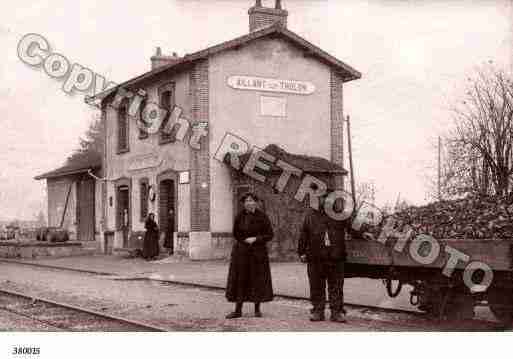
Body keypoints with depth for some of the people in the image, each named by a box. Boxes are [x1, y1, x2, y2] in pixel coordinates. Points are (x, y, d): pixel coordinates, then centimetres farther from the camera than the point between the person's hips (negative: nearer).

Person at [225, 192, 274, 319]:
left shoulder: (262, 217, -4)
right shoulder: (239, 216, 3)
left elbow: (270, 235, -4)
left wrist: (255, 239, -15)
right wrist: (245, 241, 1)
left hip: (258, 252, -2)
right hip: (241, 252, 2)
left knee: (258, 280, 2)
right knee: (240, 279, 1)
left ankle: (257, 309, 12)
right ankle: (238, 310, 5)